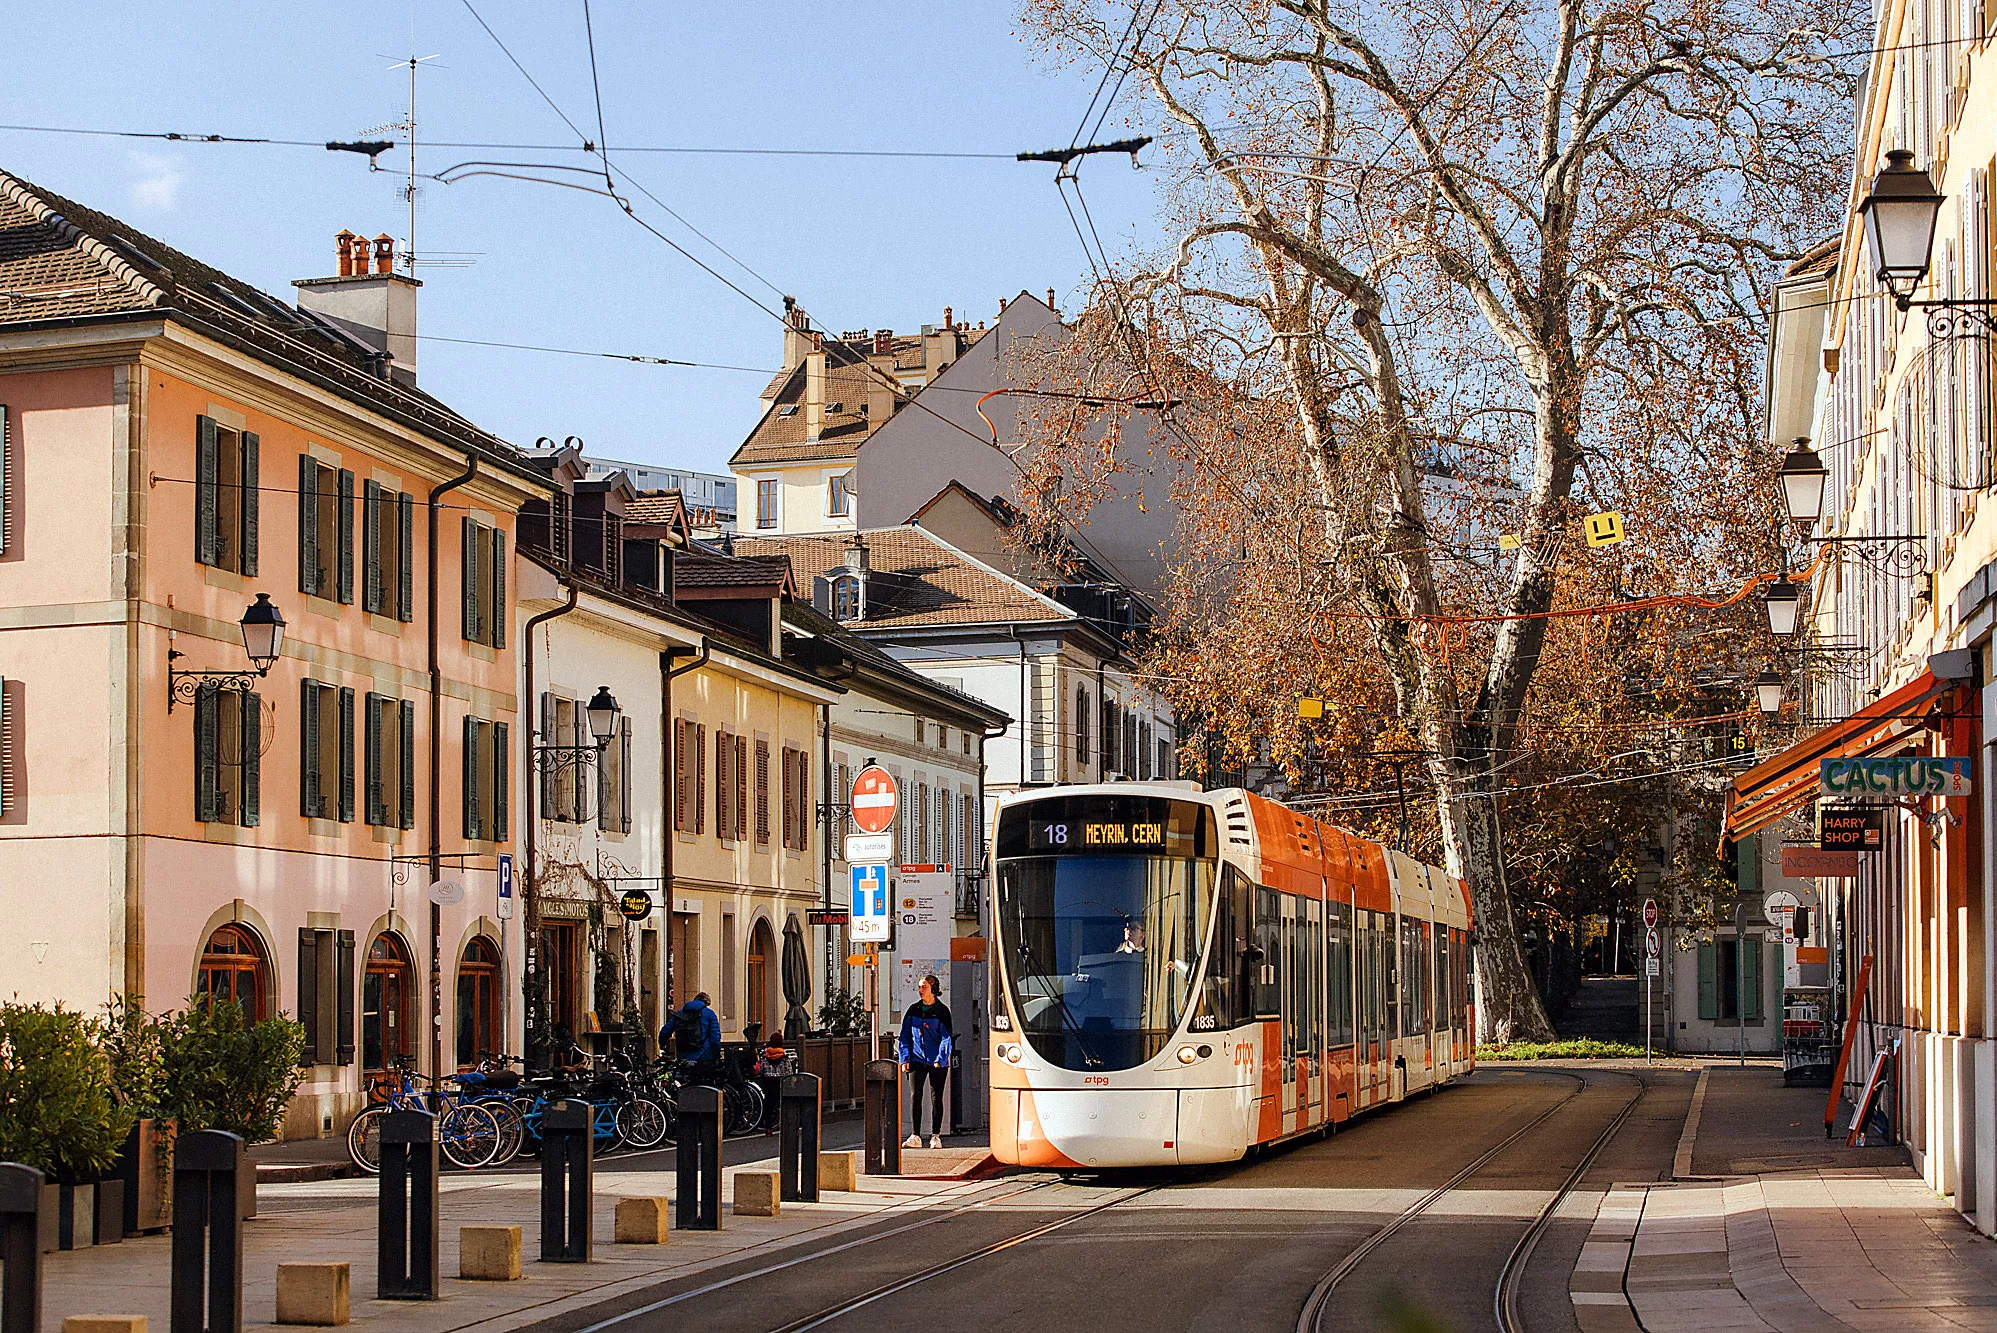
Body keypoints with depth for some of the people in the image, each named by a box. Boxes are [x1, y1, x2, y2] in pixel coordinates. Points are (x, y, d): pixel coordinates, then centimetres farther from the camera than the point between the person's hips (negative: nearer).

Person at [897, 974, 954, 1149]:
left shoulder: (942, 1011, -2)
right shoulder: (913, 1010, 8)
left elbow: (946, 1037, -6)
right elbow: (905, 1036, 11)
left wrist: (940, 1059, -16)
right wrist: (904, 1059, 2)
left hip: (937, 1063, -3)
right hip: (917, 1060, 3)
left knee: (936, 1098, 4)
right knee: (915, 1097, -5)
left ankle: (935, 1136, 10)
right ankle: (915, 1136, -4)